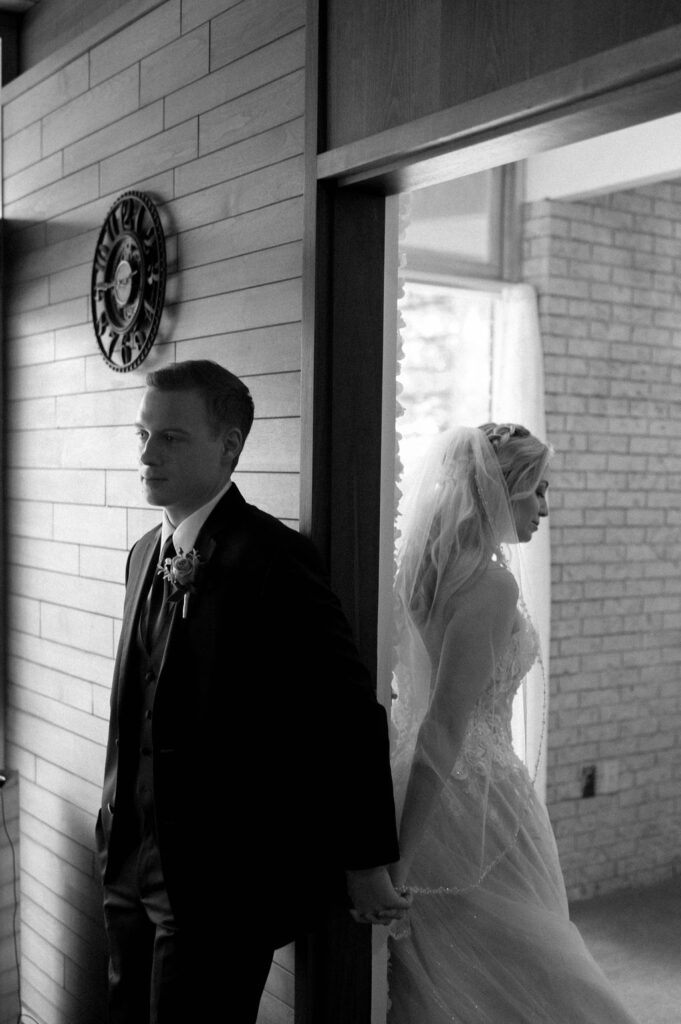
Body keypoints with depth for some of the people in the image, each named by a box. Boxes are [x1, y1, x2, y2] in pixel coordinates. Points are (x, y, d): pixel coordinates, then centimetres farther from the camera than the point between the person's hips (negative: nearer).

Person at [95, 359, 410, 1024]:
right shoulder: (147, 552, 7)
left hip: (220, 880, -7)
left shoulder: (270, 558, -18)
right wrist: (118, 830, 16)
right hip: (134, 867, 8)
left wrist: (365, 865, -11)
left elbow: (351, 713, -16)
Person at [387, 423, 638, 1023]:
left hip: (427, 795, 9)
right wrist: (398, 864, -23)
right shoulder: (490, 584, -19)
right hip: (478, 799, -8)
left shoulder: (425, 569, 6)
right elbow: (443, 729, -23)